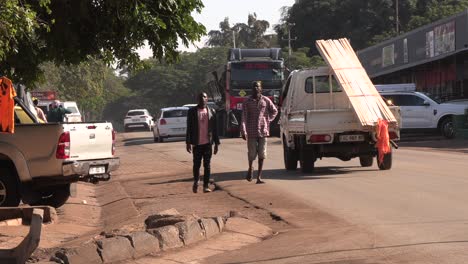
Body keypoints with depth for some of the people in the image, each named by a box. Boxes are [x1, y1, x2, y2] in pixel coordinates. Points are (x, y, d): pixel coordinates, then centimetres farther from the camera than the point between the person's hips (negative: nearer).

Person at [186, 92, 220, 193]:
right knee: (196, 164, 6)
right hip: (197, 143, -1)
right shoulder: (192, 111, 2)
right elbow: (189, 128, 2)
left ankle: (206, 185, 6)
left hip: (207, 143, 1)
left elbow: (214, 129, 7)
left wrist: (216, 143, 5)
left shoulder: (211, 112, 5)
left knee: (207, 165, 1)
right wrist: (188, 143, -3)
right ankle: (196, 182, 28)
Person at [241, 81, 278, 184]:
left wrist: (268, 120, 7)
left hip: (263, 131, 1)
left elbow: (274, 111, 20)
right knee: (252, 153, 2)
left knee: (262, 155, -1)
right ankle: (250, 168, 33)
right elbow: (244, 117, -6)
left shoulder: (266, 101, 5)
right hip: (251, 132, -1)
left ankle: (259, 177, 3)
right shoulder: (247, 102, 0)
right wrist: (243, 131, -15)